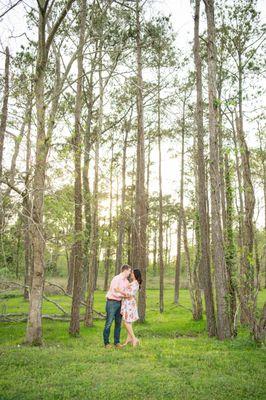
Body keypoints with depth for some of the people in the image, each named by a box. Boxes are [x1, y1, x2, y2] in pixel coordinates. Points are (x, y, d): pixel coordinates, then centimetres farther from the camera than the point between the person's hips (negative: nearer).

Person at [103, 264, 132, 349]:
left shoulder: (126, 280, 7)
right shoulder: (116, 279, -19)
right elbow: (114, 293, -24)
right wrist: (125, 295, -17)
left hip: (119, 303, 8)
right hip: (112, 302, -8)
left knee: (118, 323, 6)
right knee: (109, 323, -3)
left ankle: (117, 342, 12)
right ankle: (106, 343, 7)